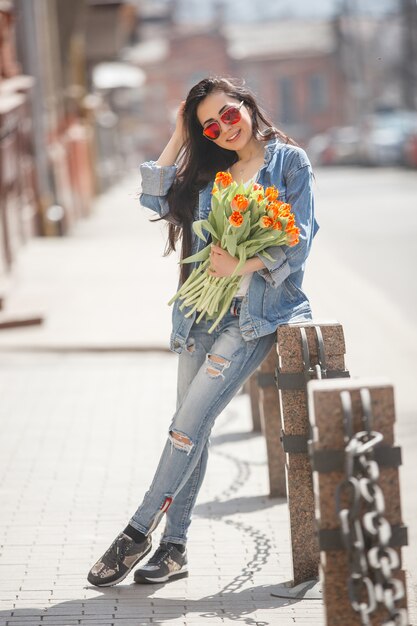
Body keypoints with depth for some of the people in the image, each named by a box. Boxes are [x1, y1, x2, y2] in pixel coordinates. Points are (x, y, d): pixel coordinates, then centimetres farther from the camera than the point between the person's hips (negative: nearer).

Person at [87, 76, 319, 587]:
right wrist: (178, 138, 11)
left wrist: (241, 265, -17)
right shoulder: (209, 172, 17)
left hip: (256, 312, -5)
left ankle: (138, 534, -11)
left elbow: (298, 240, -6)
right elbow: (158, 200, 9)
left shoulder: (290, 161, 1)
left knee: (188, 425, -14)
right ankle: (173, 547, 6)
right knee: (192, 429, 2)